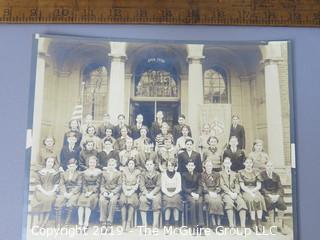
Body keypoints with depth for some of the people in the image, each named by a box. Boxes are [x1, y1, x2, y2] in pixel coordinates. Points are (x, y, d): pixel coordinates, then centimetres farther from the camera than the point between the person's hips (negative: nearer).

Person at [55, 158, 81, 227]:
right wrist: (65, 193, -11)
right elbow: (61, 184, 6)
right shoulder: (63, 174, 16)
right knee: (58, 203, -24)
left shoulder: (78, 174, 6)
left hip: (74, 192, -3)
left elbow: (78, 186, -2)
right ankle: (58, 224, -19)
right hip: (64, 192, 3)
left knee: (69, 204, -31)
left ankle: (67, 223, -20)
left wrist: (71, 193, -14)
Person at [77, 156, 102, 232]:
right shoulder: (85, 172, 17)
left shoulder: (99, 172, 7)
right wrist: (86, 192, -9)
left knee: (89, 201, -32)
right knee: (81, 200, -28)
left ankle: (86, 224, -35)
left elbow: (98, 184, 0)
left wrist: (91, 192, -13)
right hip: (85, 191, 3)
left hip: (94, 191, -3)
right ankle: (80, 224, -31)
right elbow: (83, 184, 9)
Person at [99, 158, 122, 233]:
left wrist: (112, 193, -14)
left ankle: (109, 224, -33)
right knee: (102, 200, -34)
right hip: (105, 191, 1)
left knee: (113, 201, -36)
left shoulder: (118, 173, 7)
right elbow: (102, 185, 10)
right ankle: (103, 224, -31)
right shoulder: (104, 173, 13)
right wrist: (104, 192, -11)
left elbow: (119, 186, 1)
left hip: (115, 192, -1)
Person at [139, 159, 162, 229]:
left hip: (155, 192, -1)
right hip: (145, 192, 1)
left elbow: (158, 186, -2)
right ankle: (144, 224, -25)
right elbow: (142, 186, 1)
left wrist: (152, 193, -18)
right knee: (142, 200, -31)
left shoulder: (158, 174, 6)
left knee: (157, 200, -32)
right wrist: (147, 193, -17)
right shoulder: (143, 174, 9)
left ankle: (155, 224, -27)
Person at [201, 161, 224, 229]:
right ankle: (214, 224, -30)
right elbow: (203, 186, 1)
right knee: (211, 201, -32)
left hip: (216, 193, 2)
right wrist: (210, 192, -13)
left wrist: (215, 192, -9)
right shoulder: (202, 175, 10)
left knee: (219, 201, -30)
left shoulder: (217, 174, 16)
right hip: (207, 193, -2)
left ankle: (219, 223, -28)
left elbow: (218, 186, 9)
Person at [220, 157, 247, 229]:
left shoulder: (235, 174, 27)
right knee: (229, 202, -36)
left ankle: (243, 225, -33)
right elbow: (222, 185, 3)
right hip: (226, 193, -3)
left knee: (242, 203, -29)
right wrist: (230, 193, -11)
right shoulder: (221, 173, 17)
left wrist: (236, 193, -8)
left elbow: (237, 184, 13)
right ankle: (231, 225, -36)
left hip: (235, 193, 3)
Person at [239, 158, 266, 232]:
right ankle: (254, 223, -29)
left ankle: (259, 222, -29)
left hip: (255, 190, 2)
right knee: (251, 200, -33)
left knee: (260, 199, -30)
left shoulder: (256, 173, 13)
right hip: (246, 192, -2)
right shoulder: (241, 173, 5)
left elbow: (259, 186, 8)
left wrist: (253, 190, -10)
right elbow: (242, 186, -2)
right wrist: (250, 192, -15)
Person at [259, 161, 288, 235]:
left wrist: (277, 195, -11)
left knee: (282, 203, -27)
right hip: (266, 194, -3)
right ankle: (272, 225, -28)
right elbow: (261, 187, -5)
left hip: (275, 194, 3)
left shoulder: (276, 176, 16)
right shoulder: (261, 175, 4)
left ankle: (280, 226, -23)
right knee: (270, 202, -35)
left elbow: (280, 188, 9)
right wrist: (269, 195, -17)